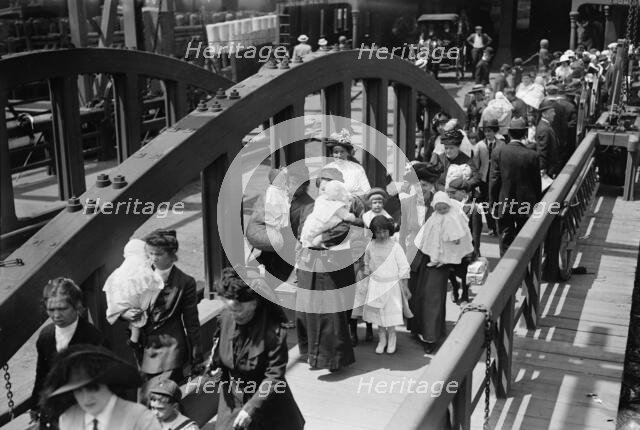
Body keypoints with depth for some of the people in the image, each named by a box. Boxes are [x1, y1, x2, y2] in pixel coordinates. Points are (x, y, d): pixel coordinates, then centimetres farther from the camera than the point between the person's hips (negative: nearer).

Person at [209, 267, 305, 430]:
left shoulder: (274, 331, -25)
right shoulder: (225, 318, -8)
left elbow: (274, 376, -22)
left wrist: (251, 408, -26)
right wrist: (216, 363, -8)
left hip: (266, 404, -4)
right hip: (232, 401, 4)